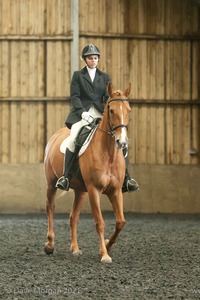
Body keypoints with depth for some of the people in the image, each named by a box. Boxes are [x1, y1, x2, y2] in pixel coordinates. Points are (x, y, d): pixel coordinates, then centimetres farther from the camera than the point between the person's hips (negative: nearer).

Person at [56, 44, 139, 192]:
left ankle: (126, 179, -9)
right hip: (82, 113, -3)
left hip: (101, 113, 3)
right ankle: (66, 177, -21)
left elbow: (108, 97, 9)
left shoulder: (105, 77, 17)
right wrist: (82, 112, -16)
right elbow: (74, 96, 0)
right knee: (73, 139, -28)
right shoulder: (78, 75, 10)